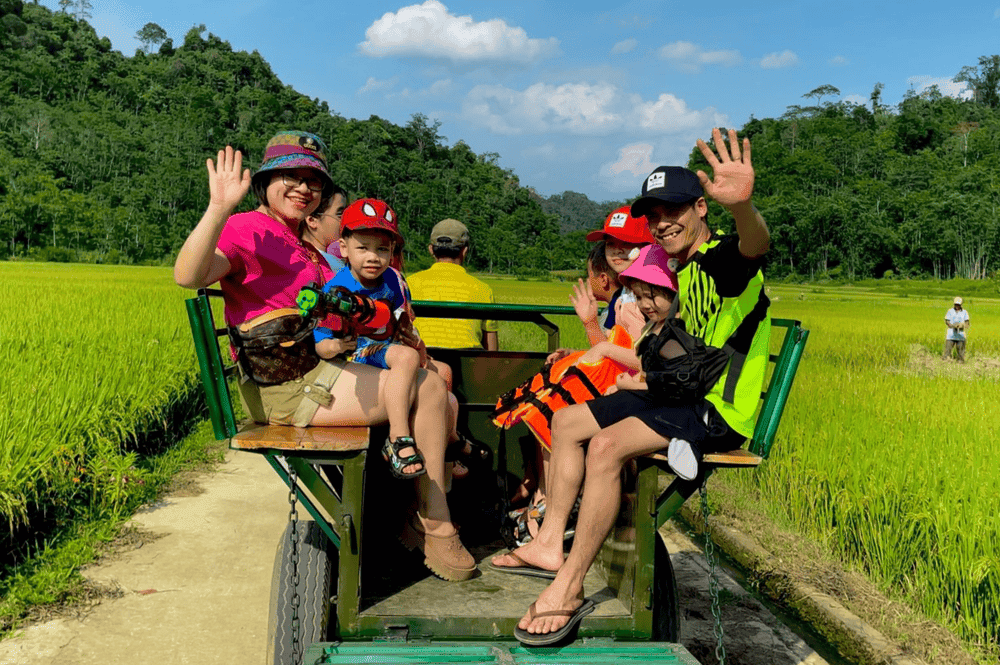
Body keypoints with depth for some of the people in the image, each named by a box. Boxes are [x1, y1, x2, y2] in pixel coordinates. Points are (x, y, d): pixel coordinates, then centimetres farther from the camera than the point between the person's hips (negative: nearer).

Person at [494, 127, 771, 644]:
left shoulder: (722, 259, -16)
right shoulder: (683, 271, 13)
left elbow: (755, 245, -43)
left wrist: (743, 206, -64)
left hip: (721, 411, -10)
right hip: (683, 395, 10)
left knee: (608, 444, -31)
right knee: (567, 421, 13)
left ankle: (569, 589, -21)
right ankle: (549, 545, 14)